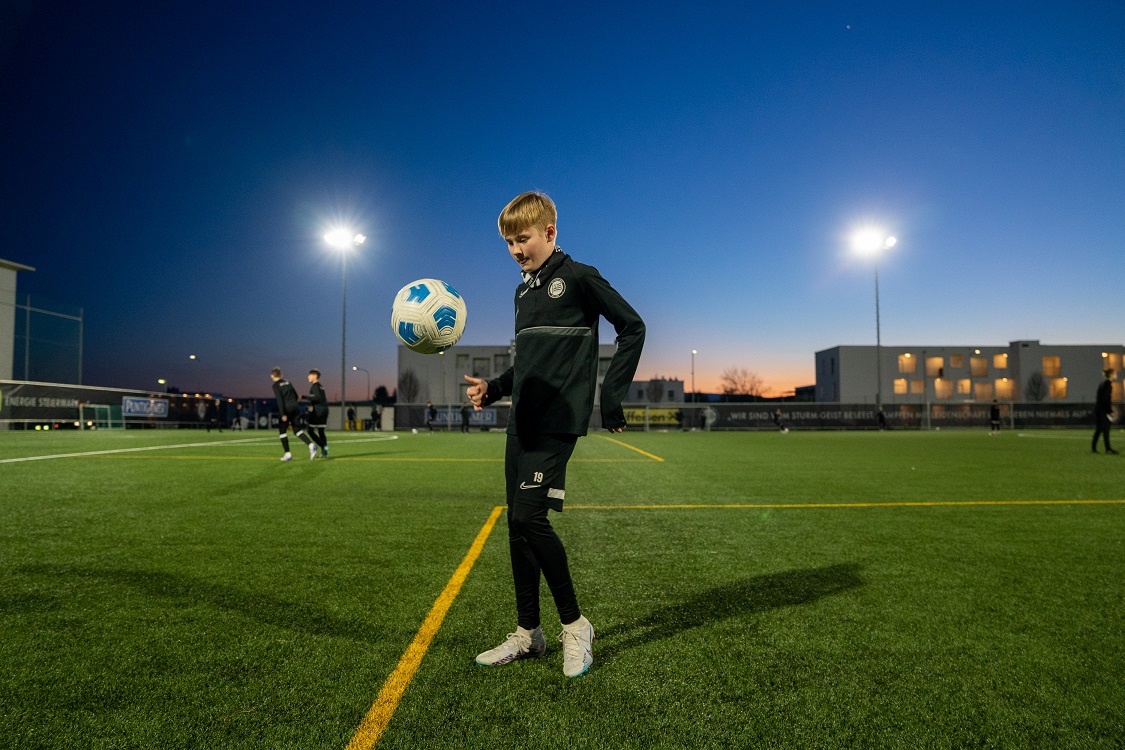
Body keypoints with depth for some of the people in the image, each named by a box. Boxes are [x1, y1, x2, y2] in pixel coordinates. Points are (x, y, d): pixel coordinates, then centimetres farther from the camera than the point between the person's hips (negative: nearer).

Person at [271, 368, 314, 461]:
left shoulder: (276, 385, -2)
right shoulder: (288, 382, 16)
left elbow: (279, 400, -12)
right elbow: (296, 395, 18)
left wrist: (283, 414, -15)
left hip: (286, 410, -5)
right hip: (295, 408, 6)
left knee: (282, 431, 9)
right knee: (297, 430, 8)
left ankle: (288, 454, 6)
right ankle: (311, 445, -15)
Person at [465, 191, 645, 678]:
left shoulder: (579, 277, -4)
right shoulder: (523, 291, 18)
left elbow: (632, 329, -3)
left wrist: (611, 393, -8)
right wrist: (493, 388, 9)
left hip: (558, 421, -8)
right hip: (522, 422, 8)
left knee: (529, 516, -17)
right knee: (517, 524, 8)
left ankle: (574, 624, 2)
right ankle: (527, 634, 20)